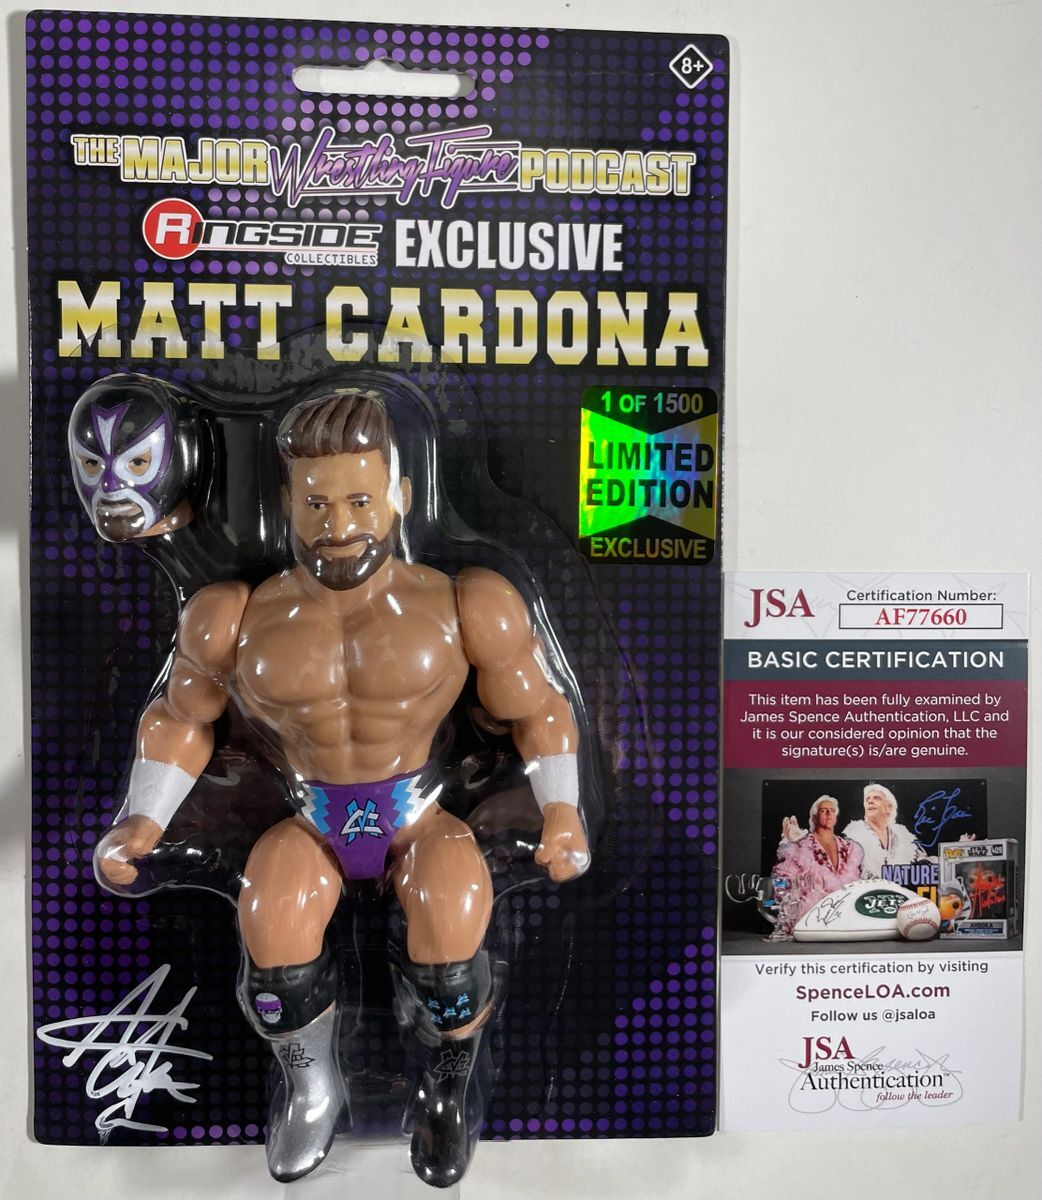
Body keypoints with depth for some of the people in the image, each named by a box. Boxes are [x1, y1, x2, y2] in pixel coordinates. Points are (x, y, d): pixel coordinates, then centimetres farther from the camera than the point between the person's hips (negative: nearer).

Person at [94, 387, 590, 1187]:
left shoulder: (461, 607, -13)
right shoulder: (238, 619, -7)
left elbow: (540, 710, -3)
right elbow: (181, 717, 8)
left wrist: (563, 812, -16)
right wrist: (143, 821, -4)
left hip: (422, 816, -1)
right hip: (307, 823, 2)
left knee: (451, 929, -28)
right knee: (272, 924, -27)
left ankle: (447, 1094, 6)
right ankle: (311, 1089, 6)